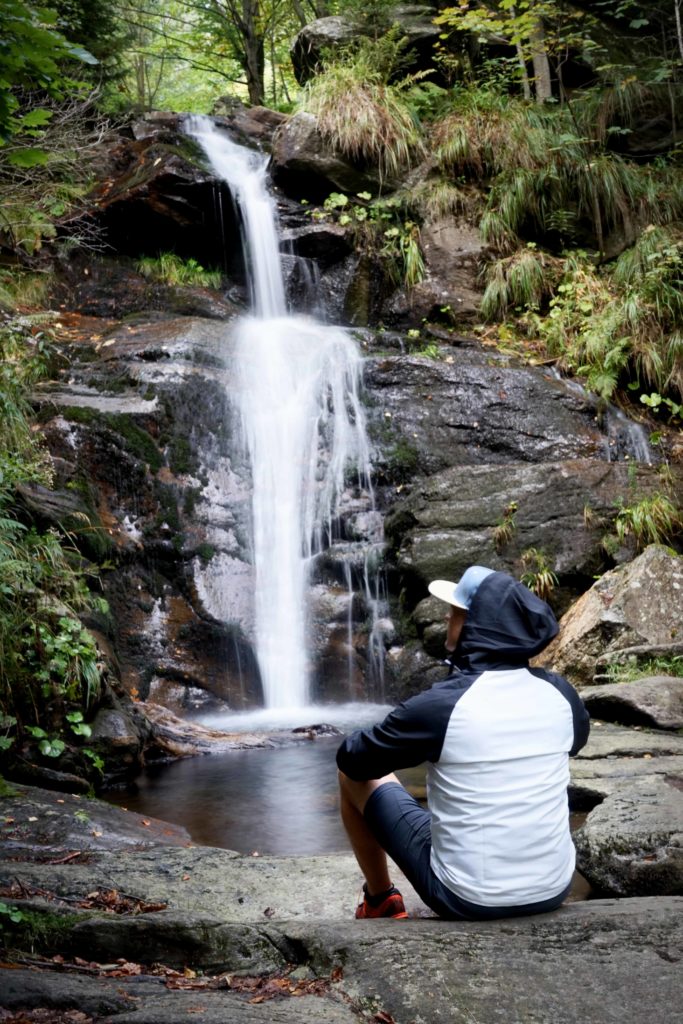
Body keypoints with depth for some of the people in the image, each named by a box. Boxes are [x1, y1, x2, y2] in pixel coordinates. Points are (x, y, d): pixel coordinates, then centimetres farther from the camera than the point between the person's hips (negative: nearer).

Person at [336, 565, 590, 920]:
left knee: (354, 773, 13)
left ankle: (380, 903, 31)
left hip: (467, 900, -4)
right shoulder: (559, 694, -7)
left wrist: (390, 743, 17)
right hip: (553, 891, 4)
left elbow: (353, 760, -5)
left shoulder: (439, 705, -21)